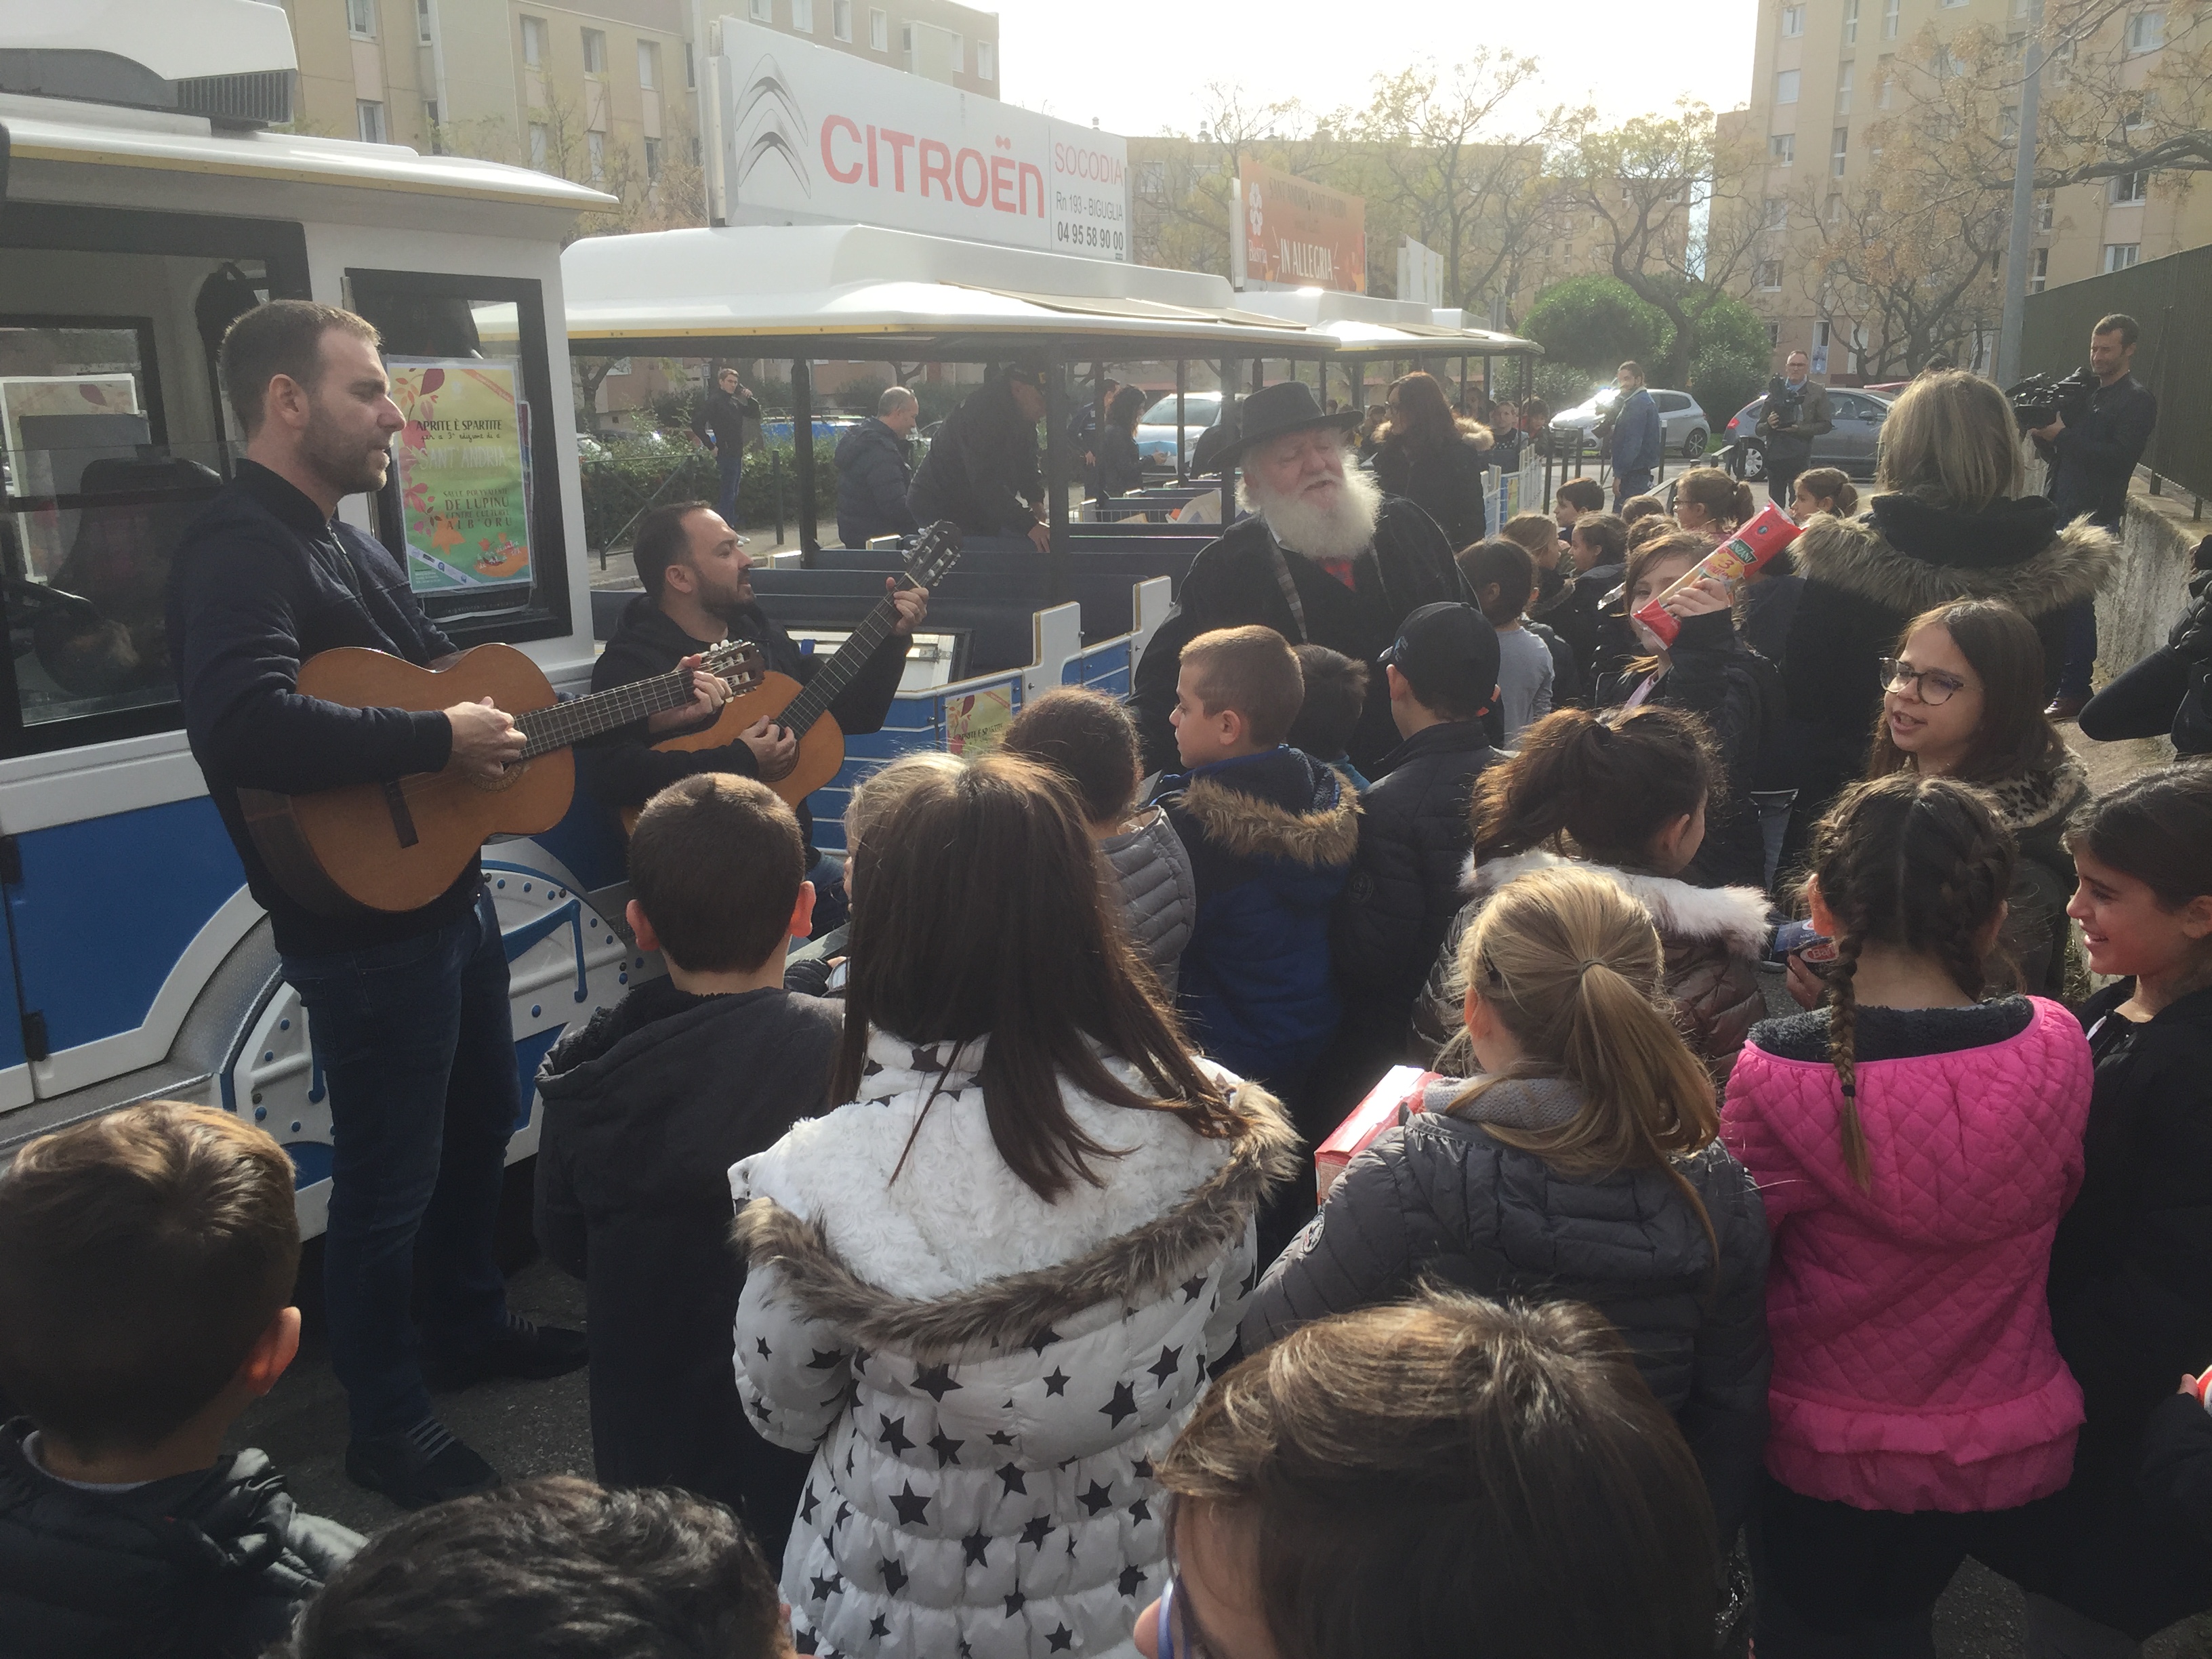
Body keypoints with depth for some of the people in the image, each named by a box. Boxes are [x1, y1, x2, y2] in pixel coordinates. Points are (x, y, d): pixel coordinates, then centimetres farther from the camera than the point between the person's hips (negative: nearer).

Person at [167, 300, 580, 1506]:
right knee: (388, 1179, 3)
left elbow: (433, 675, 19)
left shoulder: (346, 543, 13)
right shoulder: (241, 552, -20)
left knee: (480, 1123, 24)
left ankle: (468, 1329, 46)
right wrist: (441, 741, -29)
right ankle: (387, 1429, 22)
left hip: (448, 890, 10)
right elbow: (244, 728, -38)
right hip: (365, 921, -10)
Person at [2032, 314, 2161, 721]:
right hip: (2061, 510, 7)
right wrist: (2043, 436, -4)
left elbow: (2121, 456, -17)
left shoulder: (2137, 401, -4)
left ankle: (2075, 691, -1)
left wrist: (2062, 435, -19)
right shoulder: (2083, 391, 17)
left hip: (2096, 515, -7)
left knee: (2077, 602, -8)